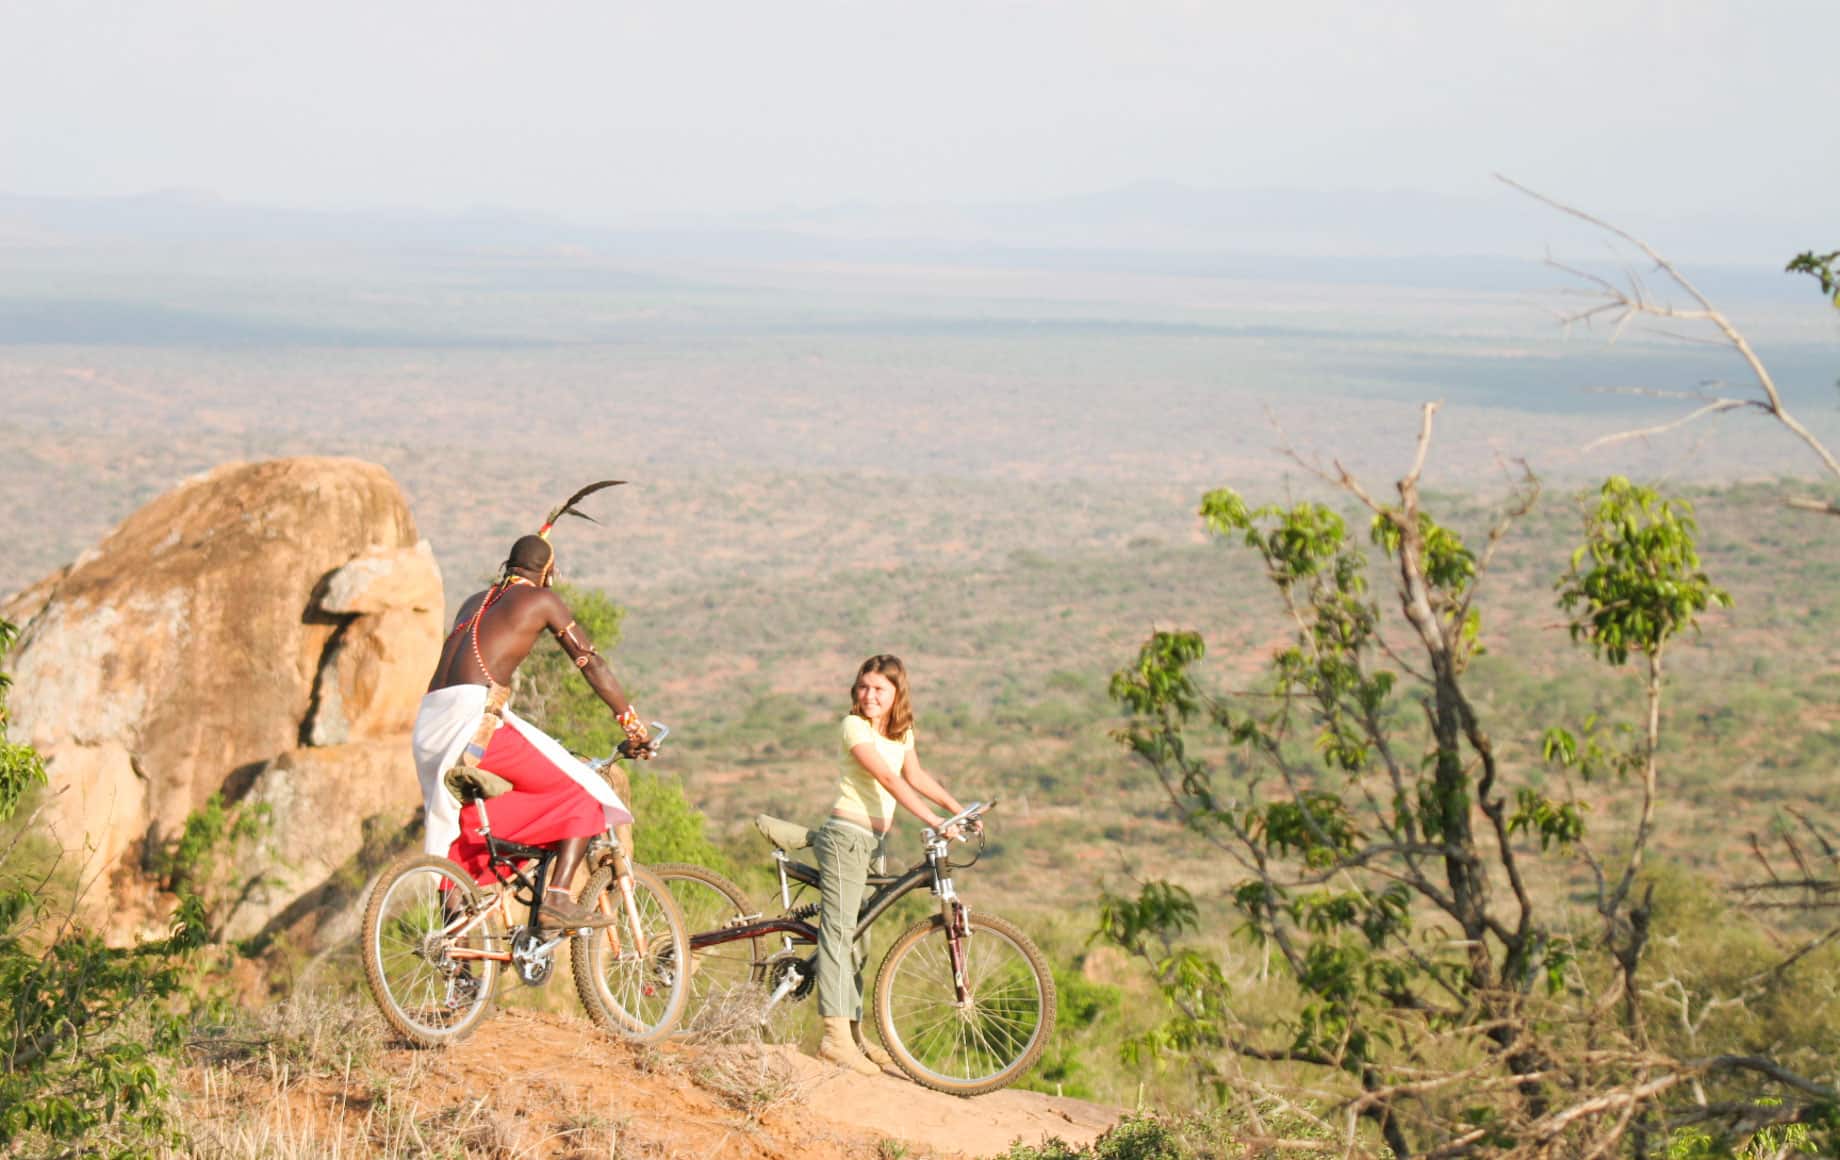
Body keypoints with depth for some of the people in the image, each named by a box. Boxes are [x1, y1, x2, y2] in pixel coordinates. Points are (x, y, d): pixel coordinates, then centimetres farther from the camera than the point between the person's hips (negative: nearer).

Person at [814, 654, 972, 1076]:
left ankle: (854, 1033, 15)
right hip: (846, 834, -8)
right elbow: (888, 779, -21)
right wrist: (933, 820, -27)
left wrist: (958, 809, 9)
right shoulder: (854, 726, -12)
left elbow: (916, 777, 19)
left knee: (854, 933, 11)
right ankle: (836, 1036, -15)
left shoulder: (902, 732, 12)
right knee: (839, 930, -10)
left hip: (872, 842, 8)